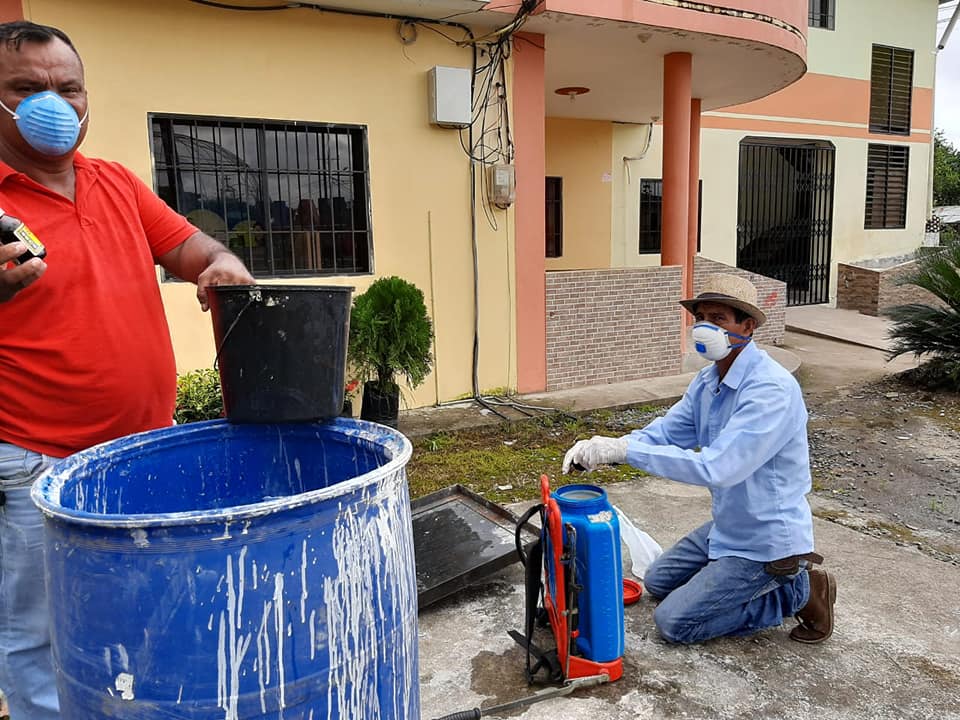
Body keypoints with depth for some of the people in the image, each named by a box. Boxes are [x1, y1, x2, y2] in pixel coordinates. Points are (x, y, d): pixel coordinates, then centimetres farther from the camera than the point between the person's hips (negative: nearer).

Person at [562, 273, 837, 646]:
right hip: (728, 527, 9)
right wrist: (601, 449, -19)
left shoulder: (771, 389, -29)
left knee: (673, 621, -4)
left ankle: (798, 591, 5)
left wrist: (624, 449, -38)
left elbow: (715, 468, -37)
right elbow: (663, 432, 0)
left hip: (766, 540, -9)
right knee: (657, 582, 21)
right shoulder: (708, 381, -1)